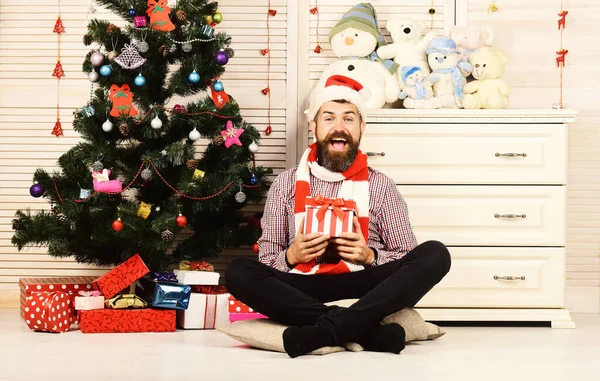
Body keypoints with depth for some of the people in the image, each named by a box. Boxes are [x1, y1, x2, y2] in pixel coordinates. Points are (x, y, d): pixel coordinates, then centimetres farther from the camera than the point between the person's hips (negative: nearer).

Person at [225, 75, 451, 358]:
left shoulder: (381, 186, 10)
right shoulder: (286, 184, 11)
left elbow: (409, 260, 8)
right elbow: (265, 258, 10)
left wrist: (369, 256, -12)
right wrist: (291, 256, -13)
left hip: (363, 289, 0)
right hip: (303, 290, 0)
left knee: (434, 254, -24)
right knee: (239, 272, -28)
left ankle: (324, 330, -37)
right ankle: (366, 330, -34)